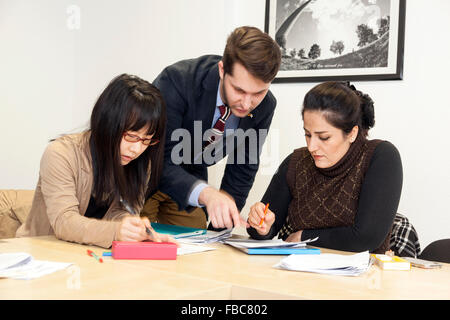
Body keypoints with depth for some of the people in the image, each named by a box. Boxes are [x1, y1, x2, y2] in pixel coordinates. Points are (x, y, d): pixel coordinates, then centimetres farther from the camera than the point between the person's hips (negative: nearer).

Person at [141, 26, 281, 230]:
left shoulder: (264, 106, -18)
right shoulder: (176, 81, -34)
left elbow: (242, 170, -6)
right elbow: (159, 162, -37)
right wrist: (206, 194, -53)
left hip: (190, 178, 4)